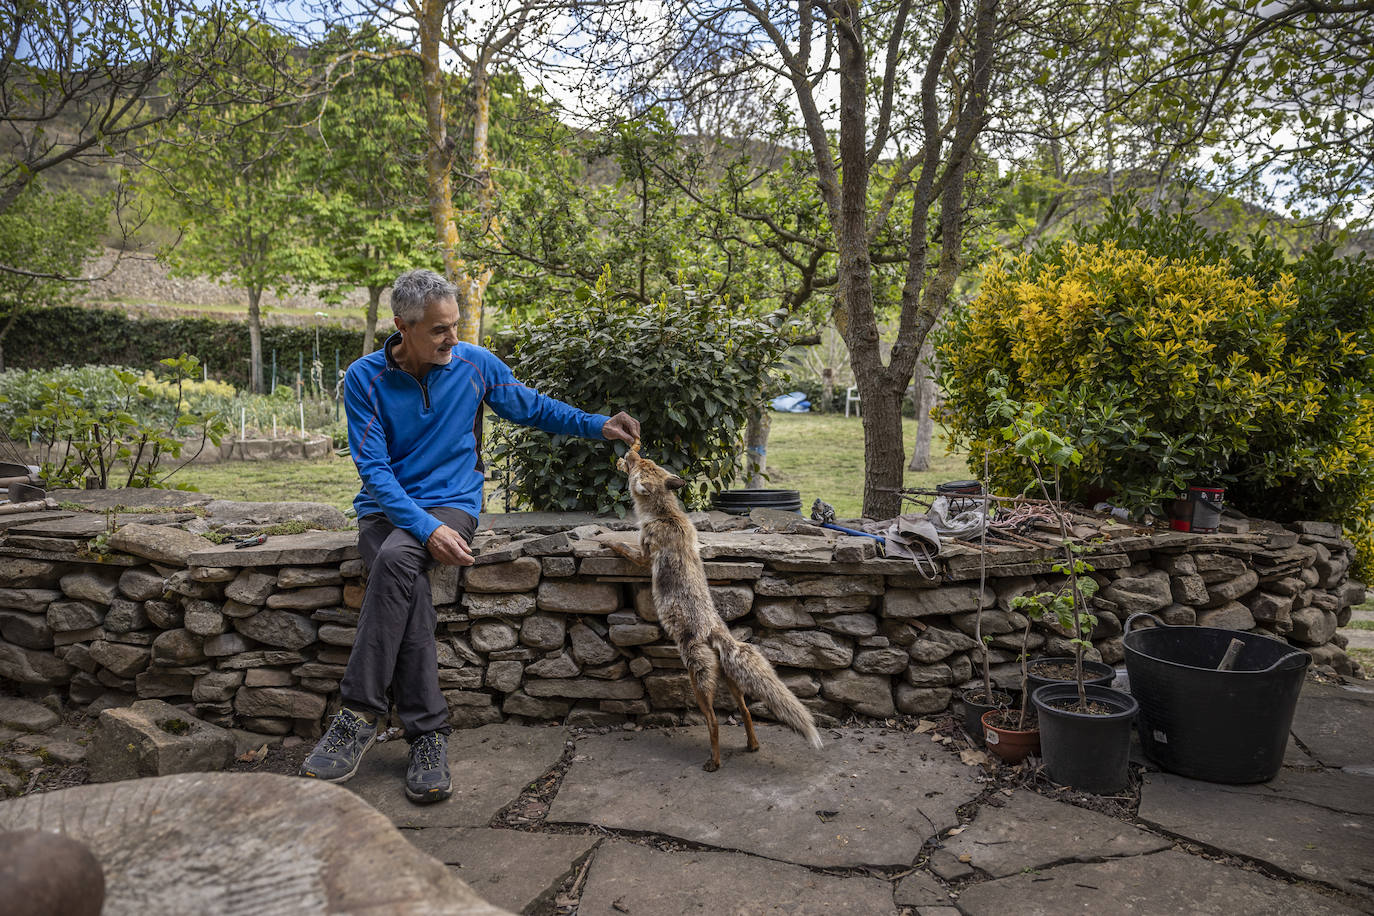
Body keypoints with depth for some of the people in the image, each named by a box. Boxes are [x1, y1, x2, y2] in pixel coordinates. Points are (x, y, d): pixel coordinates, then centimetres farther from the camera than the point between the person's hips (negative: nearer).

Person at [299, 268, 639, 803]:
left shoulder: (475, 364, 0)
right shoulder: (365, 378, -5)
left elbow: (534, 409, 16)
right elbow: (374, 469, -11)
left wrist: (598, 426, 2)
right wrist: (427, 528, -26)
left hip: (451, 502, 0)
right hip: (385, 507, 0)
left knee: (397, 557, -34)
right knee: (409, 584, -33)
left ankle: (359, 714, -27)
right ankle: (428, 734, -26)